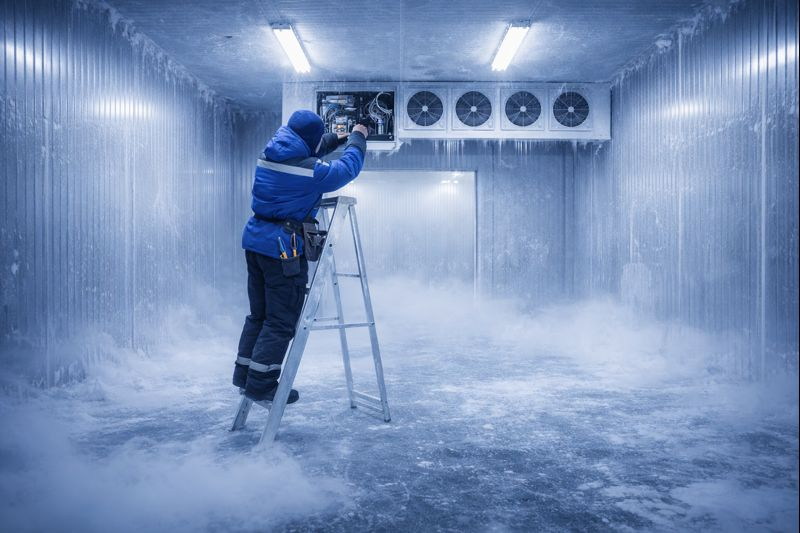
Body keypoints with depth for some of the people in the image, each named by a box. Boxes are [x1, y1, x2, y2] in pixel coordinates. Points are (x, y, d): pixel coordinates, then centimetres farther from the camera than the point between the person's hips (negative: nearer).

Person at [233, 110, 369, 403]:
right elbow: (347, 169, -2)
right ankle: (261, 383, 5)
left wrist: (336, 140, 32)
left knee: (259, 313, 19)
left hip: (255, 240, 9)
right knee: (281, 321, 1)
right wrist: (357, 139, 15)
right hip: (283, 247, -9)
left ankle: (245, 374, 27)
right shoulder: (311, 171, -16)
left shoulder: (269, 155, 8)